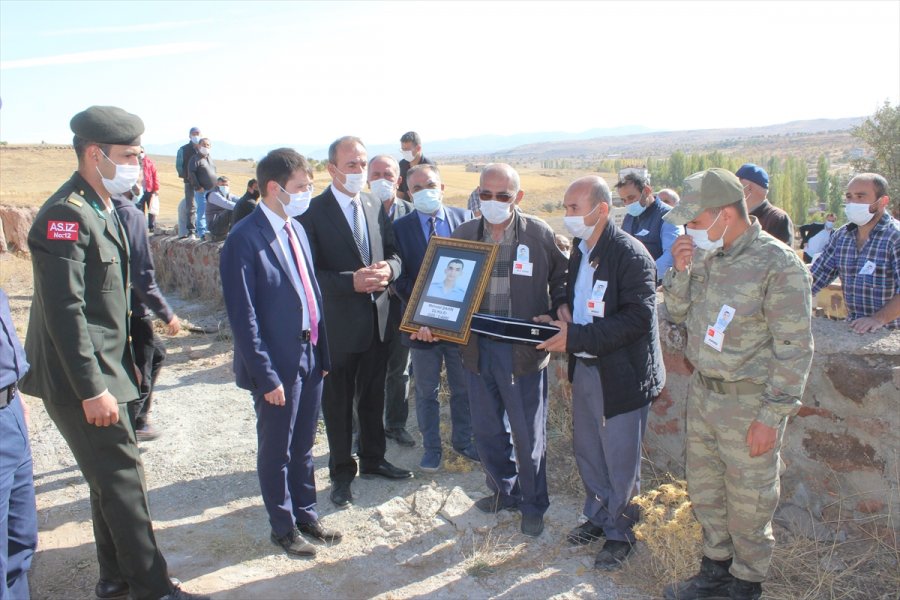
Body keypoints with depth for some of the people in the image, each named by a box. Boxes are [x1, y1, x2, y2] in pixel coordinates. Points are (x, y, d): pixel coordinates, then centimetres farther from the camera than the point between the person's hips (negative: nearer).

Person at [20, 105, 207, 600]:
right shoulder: (66, 214, -18)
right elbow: (64, 310, -23)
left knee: (111, 479, 18)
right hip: (81, 379, -10)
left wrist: (119, 369, 18)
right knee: (122, 479, -2)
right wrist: (92, 389, -23)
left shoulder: (101, 209, 12)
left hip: (103, 371, 10)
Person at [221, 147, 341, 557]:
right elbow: (244, 318, -17)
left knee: (303, 446, 20)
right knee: (276, 451, 12)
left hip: (310, 355, 7)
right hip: (278, 364, -7)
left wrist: (323, 352, 9)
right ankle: (283, 527, 31)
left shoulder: (297, 230, 7)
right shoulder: (244, 239, -17)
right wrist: (266, 376, -17)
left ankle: (306, 515, 38)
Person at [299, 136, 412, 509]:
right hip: (339, 324, -5)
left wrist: (387, 269, -13)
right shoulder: (313, 212, -13)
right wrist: (352, 282, -26)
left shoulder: (375, 207, 6)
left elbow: (393, 254, 9)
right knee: (338, 404, 10)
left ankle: (373, 459, 39)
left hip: (378, 320, 6)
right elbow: (310, 272, -16)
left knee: (373, 397, 20)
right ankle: (342, 472, 28)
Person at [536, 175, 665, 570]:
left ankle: (620, 532, 27)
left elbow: (638, 318, -25)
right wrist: (557, 322, -2)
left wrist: (576, 337, -26)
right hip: (585, 370, 8)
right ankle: (598, 517, 40)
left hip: (621, 375, -8)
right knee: (587, 453, 20)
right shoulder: (580, 250, 8)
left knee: (620, 462, 7)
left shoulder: (630, 255, -19)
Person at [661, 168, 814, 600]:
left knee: (747, 500, 10)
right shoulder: (704, 254, 1)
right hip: (702, 390, 7)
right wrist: (680, 271, -8)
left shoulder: (778, 265, -19)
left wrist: (771, 417, -16)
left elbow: (794, 350, -17)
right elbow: (678, 313, 11)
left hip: (748, 402, -7)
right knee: (704, 487, 19)